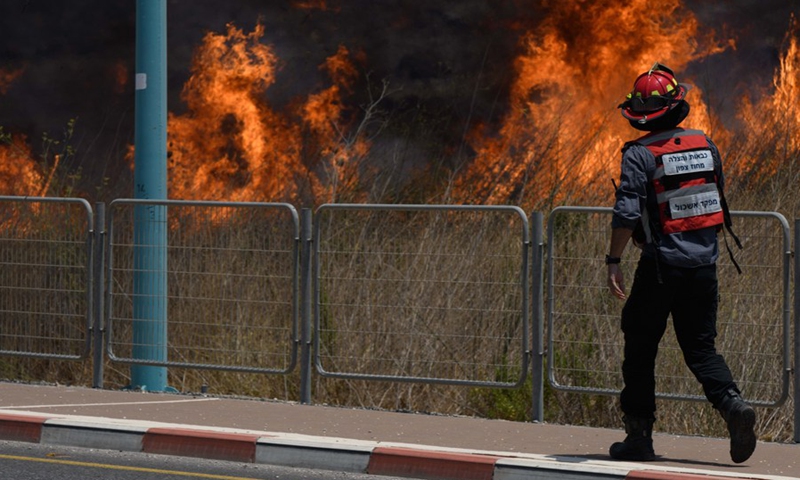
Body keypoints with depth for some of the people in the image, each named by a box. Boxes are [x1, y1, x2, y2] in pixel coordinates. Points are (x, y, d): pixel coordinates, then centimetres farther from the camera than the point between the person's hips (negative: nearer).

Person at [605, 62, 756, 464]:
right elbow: (718, 202, 14)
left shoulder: (640, 155, -10)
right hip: (705, 263, 4)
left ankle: (640, 434, 9)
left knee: (640, 348, 9)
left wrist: (613, 261, -11)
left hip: (661, 265, -4)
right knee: (700, 347, 12)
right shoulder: (706, 145, 5)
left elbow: (627, 213, -18)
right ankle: (732, 403, -14)